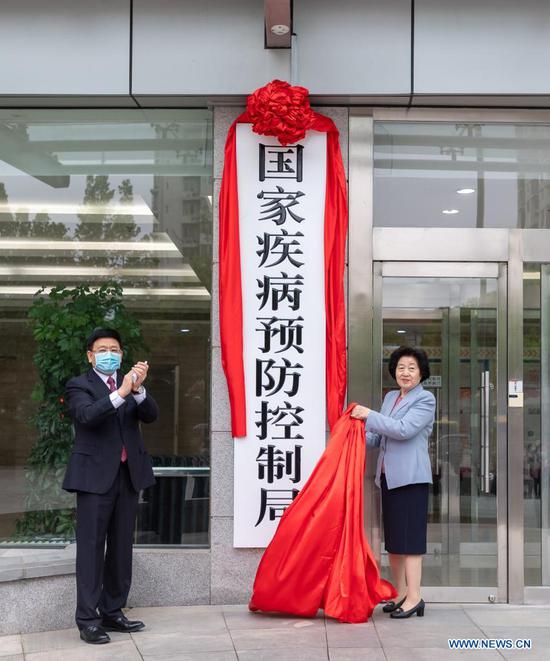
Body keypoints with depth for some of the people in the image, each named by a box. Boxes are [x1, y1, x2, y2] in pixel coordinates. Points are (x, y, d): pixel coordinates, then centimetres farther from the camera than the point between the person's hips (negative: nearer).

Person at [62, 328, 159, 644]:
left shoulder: (131, 382, 11)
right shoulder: (79, 385, -2)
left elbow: (151, 415, -3)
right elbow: (87, 415, -21)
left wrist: (138, 388, -21)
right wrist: (120, 393, -32)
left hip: (128, 474, 5)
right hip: (95, 475, -5)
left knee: (121, 547, 10)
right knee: (91, 547, -5)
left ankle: (112, 612, 20)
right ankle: (88, 619, -2)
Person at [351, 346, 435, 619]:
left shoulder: (425, 399, -5)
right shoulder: (390, 397, 17)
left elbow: (404, 429, -18)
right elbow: (378, 437, 21)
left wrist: (369, 415, -13)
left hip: (411, 476, -8)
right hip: (388, 475, 8)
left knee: (409, 537, -8)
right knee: (393, 538, 11)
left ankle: (414, 597, -5)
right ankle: (400, 594, 20)